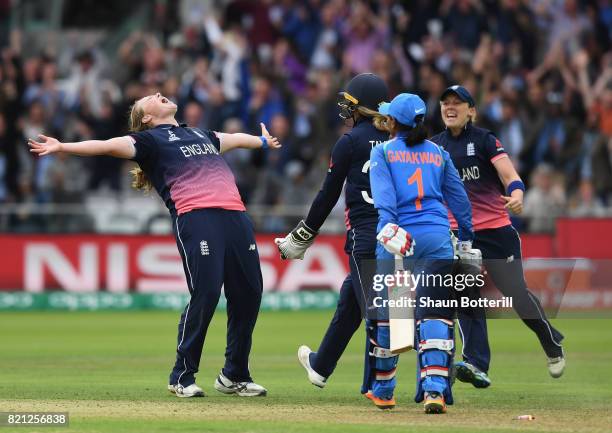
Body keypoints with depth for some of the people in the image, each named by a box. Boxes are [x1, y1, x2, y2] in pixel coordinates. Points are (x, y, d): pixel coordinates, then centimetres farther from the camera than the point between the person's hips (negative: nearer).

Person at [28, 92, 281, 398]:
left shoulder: (202, 135, 32)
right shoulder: (149, 139, 12)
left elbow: (234, 139, 51)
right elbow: (111, 145, -1)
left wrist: (263, 141, 70)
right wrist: (62, 147, -16)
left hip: (235, 216, 6)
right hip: (196, 218, -6)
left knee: (248, 294, 1)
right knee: (205, 294, -16)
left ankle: (234, 376, 15)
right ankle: (182, 377, -4)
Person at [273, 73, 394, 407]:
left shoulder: (350, 142, -3)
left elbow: (328, 195, 1)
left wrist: (300, 239, 10)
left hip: (366, 236, -6)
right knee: (350, 299, 20)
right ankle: (321, 365, 34)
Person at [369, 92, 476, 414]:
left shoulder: (382, 152, 7)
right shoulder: (438, 153, 16)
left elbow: (383, 194, -10)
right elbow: (460, 200, 18)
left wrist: (389, 227, -23)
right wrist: (466, 241, 27)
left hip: (397, 237, -1)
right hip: (436, 239, 2)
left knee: (386, 314, 13)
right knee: (435, 314, -6)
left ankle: (382, 385, 24)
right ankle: (435, 387, -21)